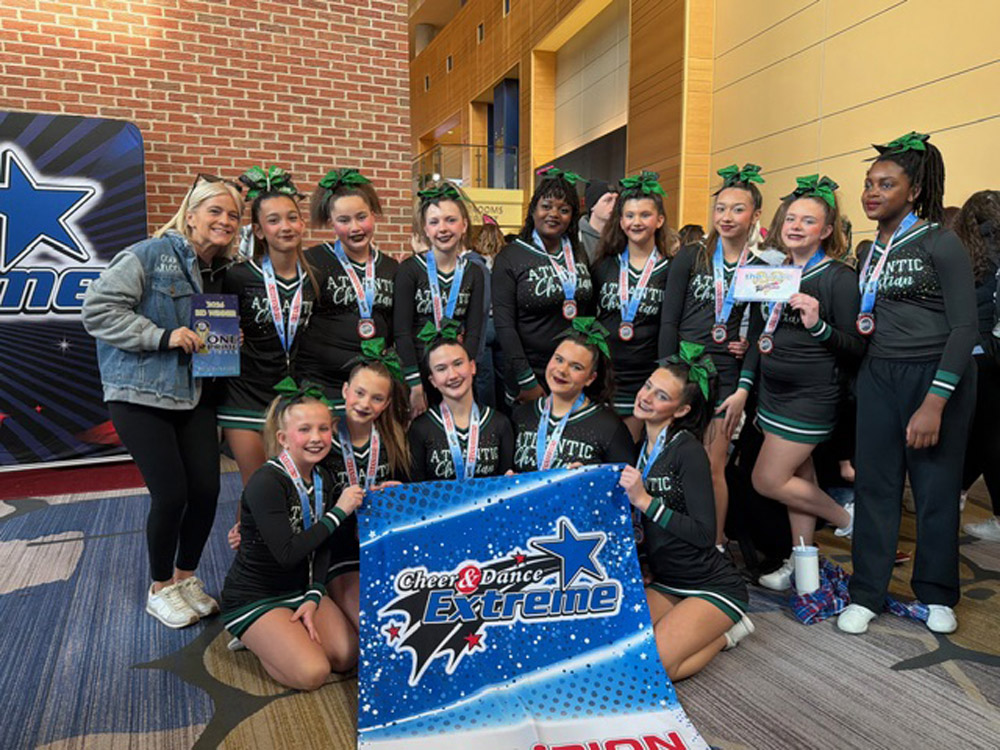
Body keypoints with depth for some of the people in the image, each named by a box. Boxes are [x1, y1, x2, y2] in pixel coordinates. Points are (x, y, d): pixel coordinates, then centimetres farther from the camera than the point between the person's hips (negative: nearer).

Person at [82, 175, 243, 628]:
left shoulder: (224, 272, 11)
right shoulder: (151, 255, -10)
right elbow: (97, 308, -14)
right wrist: (162, 337, -20)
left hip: (194, 395, 6)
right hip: (140, 394, -6)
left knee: (207, 489, 1)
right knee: (171, 494, -7)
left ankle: (186, 576, 27)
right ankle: (160, 589, 19)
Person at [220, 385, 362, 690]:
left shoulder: (323, 479, 0)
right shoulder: (266, 482, -24)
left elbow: (323, 546, 2)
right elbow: (287, 554, -28)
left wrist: (313, 596, -12)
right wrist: (338, 513, -25)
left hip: (300, 588, 7)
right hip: (254, 598, -7)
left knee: (348, 656, -7)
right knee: (313, 673, -18)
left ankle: (278, 636, 15)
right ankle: (253, 638, 8)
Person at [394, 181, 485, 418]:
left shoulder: (473, 273, 5)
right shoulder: (409, 269, -5)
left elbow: (473, 332, 2)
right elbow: (401, 332, -9)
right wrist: (415, 386, -13)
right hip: (416, 372, -3)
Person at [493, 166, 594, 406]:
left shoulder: (579, 254, 8)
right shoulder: (510, 257, -6)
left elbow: (590, 312, 13)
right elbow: (504, 325, -11)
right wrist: (527, 382, -15)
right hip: (532, 376, -4)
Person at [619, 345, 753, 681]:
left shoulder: (688, 451, -18)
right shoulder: (641, 445, 5)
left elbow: (705, 534, -22)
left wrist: (645, 501, -25)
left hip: (713, 586, -7)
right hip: (665, 584, 7)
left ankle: (724, 633, 6)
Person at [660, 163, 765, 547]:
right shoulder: (689, 257, 3)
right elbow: (668, 321, 0)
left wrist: (743, 389, -5)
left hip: (727, 377, 0)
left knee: (713, 468, 1)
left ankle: (714, 545, 18)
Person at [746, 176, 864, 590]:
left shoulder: (839, 278, -12)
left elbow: (856, 348, -15)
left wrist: (818, 326, -30)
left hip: (812, 396, -7)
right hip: (774, 389, 7)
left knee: (766, 481, -4)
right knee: (799, 476, 16)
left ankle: (846, 516, 20)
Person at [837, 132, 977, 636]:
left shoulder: (940, 243, -7)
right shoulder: (871, 253, 12)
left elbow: (964, 326, -13)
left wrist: (935, 403, -19)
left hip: (935, 376, -5)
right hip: (878, 376, 5)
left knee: (936, 488, 6)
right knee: (874, 484, 5)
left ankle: (937, 595, 25)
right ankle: (866, 594, 16)